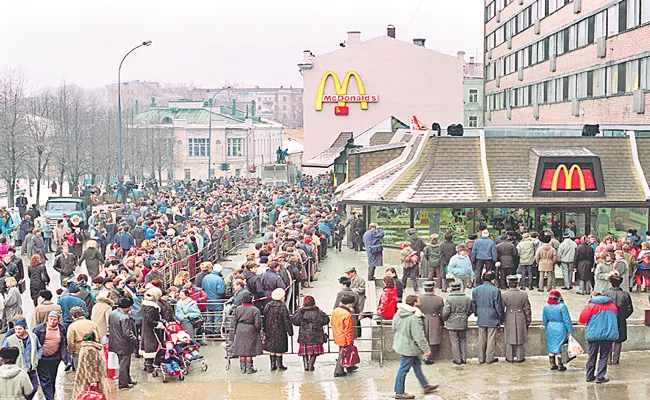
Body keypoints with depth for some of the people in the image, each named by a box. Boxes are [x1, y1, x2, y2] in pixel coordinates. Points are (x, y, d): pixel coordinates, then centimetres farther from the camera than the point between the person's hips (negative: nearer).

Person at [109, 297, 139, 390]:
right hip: (124, 345, -9)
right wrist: (135, 340, -12)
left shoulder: (112, 313, 3)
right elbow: (127, 333, -25)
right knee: (124, 364, 3)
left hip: (115, 343, 9)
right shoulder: (125, 318, -26)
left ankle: (127, 379, 34)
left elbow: (109, 326, 16)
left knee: (123, 363, 22)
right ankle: (123, 383, 10)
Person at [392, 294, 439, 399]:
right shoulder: (415, 318, -27)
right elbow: (419, 336, -25)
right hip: (409, 347, -10)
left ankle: (425, 386, 33)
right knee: (404, 369, 2)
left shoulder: (399, 313, 1)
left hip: (401, 343, 10)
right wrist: (426, 349, -16)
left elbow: (394, 327, 15)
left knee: (417, 365, 21)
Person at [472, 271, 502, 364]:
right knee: (491, 338, 4)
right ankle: (489, 358, 7)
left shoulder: (476, 290, 3)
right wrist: (500, 318, 1)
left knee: (482, 339, 11)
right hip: (492, 318, -4)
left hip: (481, 319, 4)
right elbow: (498, 306, -9)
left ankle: (481, 358, 15)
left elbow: (473, 305, 9)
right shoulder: (495, 291, -12)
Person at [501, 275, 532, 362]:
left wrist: (501, 319, 9)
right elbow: (527, 309, 0)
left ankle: (510, 358, 15)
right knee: (520, 338, 11)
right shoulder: (524, 295, -6)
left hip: (509, 319, -1)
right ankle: (520, 357, 16)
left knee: (509, 339, 10)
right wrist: (528, 320, 10)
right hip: (521, 320, 1)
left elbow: (501, 309, -4)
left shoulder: (504, 295, -10)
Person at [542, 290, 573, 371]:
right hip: (560, 328, -5)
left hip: (550, 328, 5)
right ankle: (560, 366, 9)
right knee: (558, 346, 2)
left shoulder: (546, 306, 0)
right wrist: (570, 331, -4)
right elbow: (567, 320, -12)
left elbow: (544, 320, 9)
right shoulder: (562, 306, -16)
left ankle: (552, 365, 20)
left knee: (551, 346, 13)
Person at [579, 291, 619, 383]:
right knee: (604, 357, 6)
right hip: (609, 334, 1)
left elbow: (582, 318, -7)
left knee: (592, 356, 11)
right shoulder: (612, 305, 10)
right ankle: (600, 377, 0)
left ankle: (590, 376, 17)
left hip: (593, 334, -1)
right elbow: (616, 317, 21)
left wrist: (585, 322, 15)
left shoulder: (591, 305, -4)